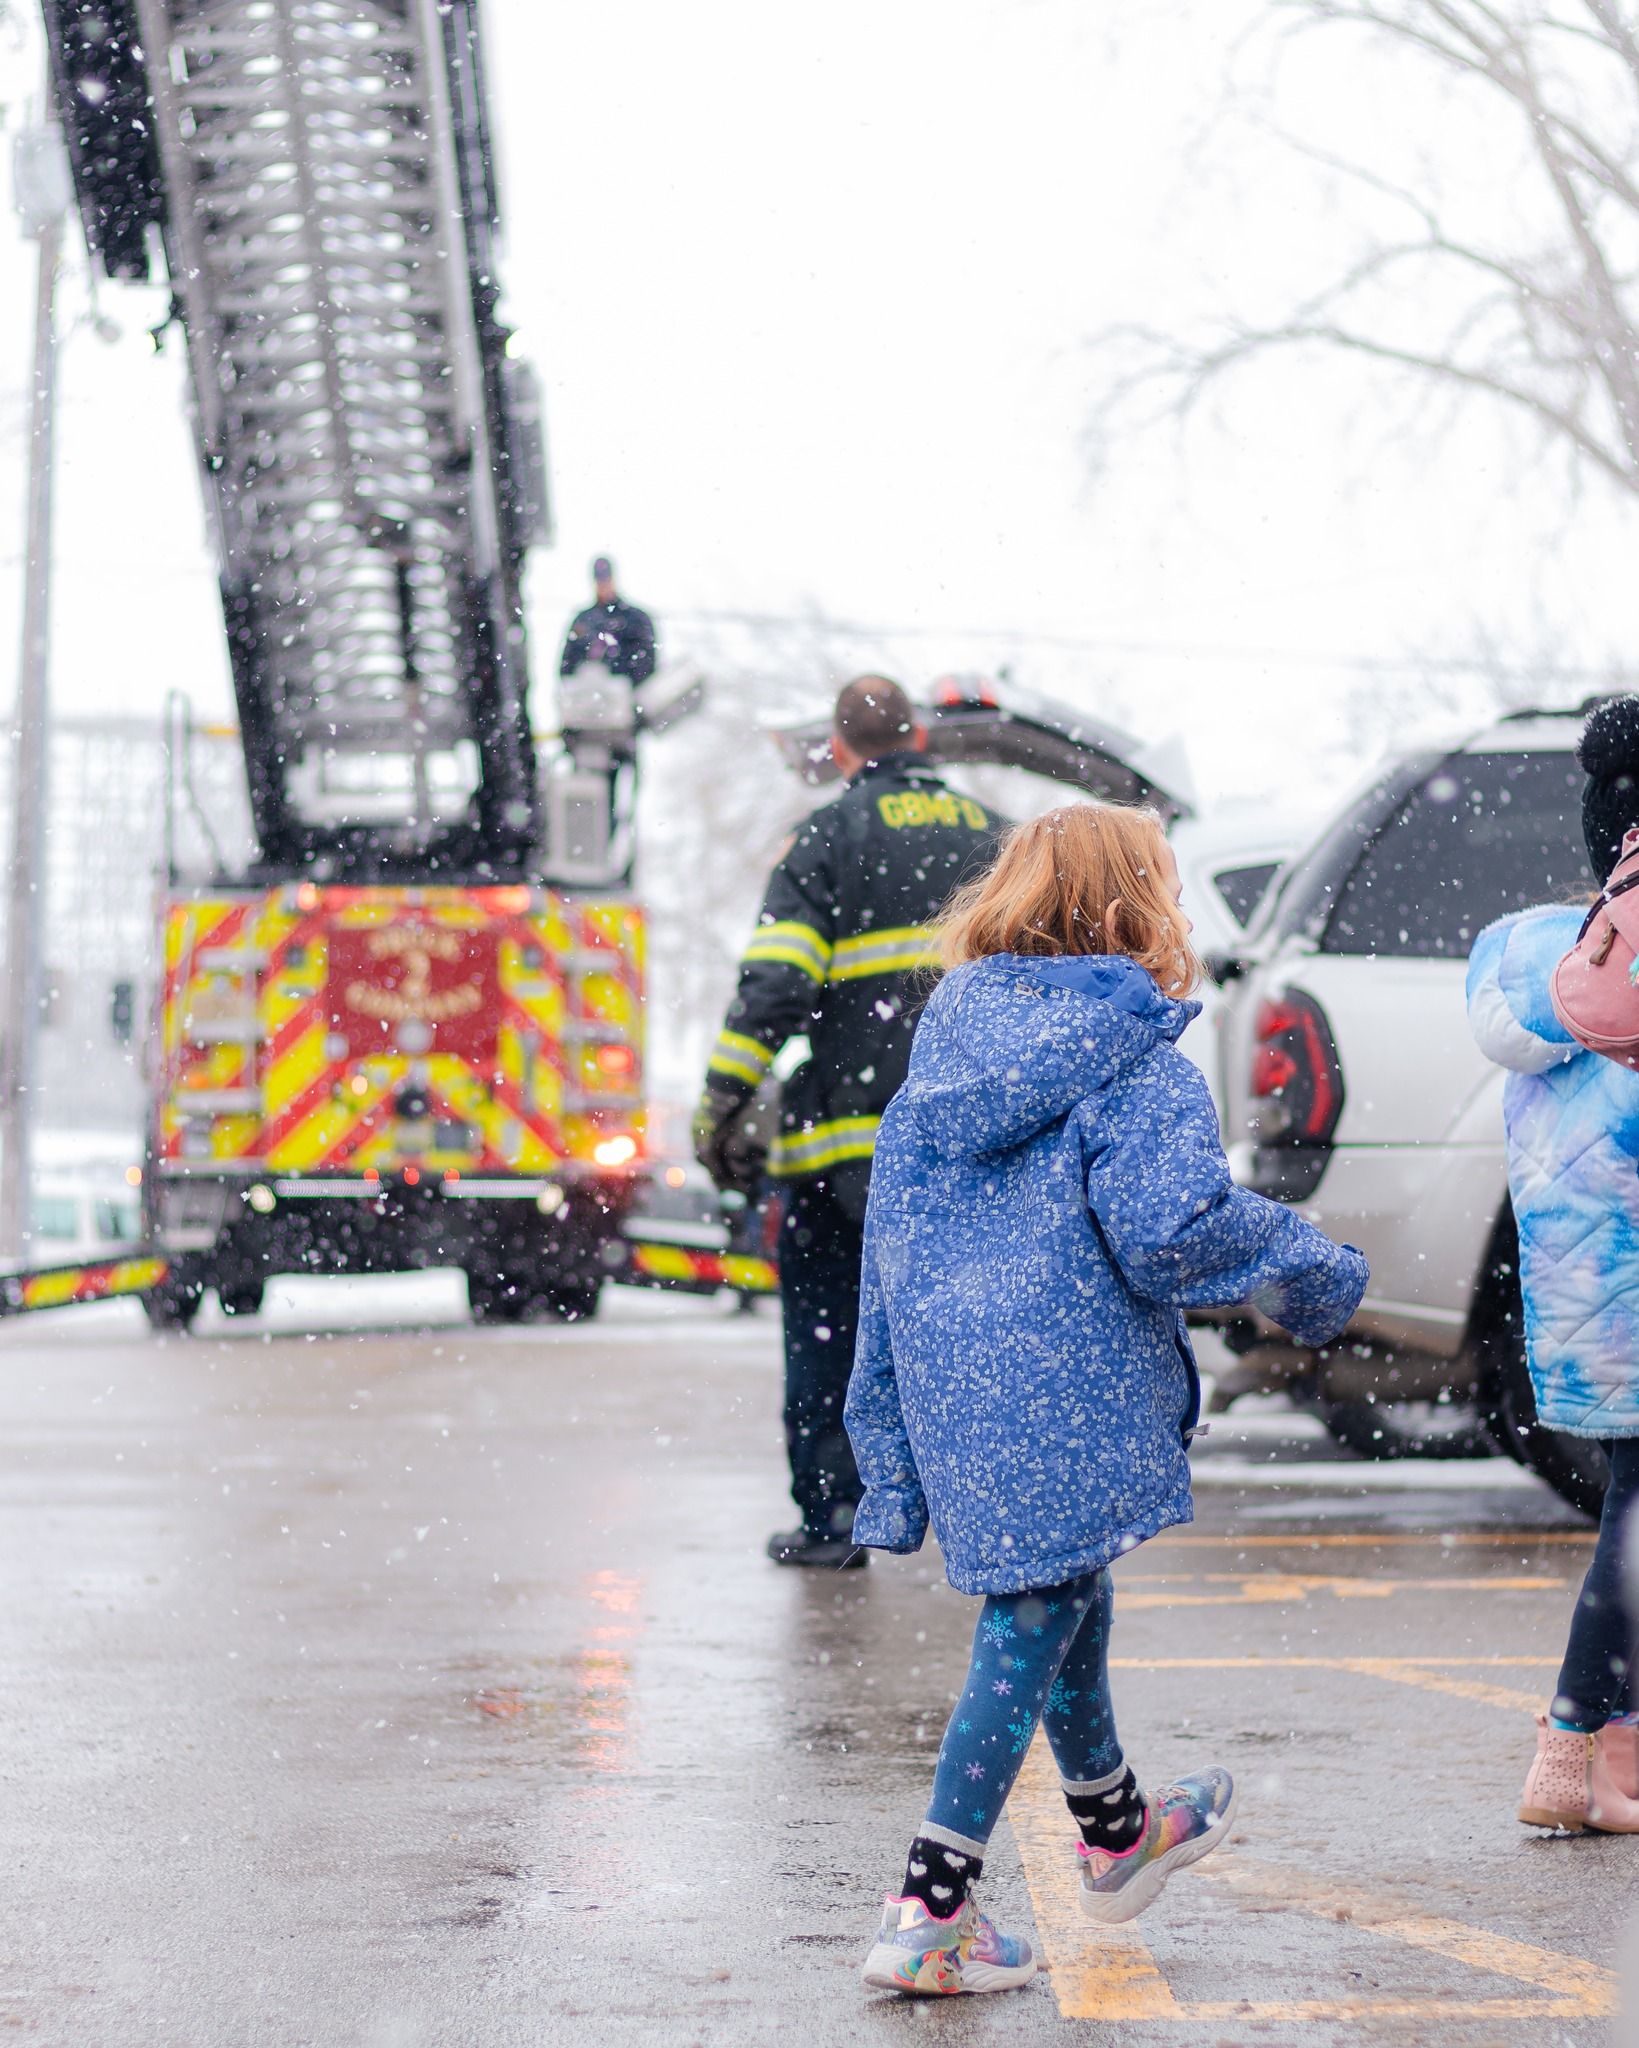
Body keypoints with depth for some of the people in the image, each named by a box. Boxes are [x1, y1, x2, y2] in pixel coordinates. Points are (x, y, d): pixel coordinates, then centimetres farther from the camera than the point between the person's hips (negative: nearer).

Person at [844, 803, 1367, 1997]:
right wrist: (1316, 1275, -4)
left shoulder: (952, 1039, 11)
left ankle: (1115, 1835, 45)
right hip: (1062, 1392, -8)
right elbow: (1170, 1227, -20)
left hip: (952, 1379, 8)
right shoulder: (1138, 1066, -11)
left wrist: (893, 1413, 21)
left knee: (1069, 1597, 26)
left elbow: (895, 1222, 14)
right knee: (1033, 1626, -2)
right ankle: (930, 1913, -5)